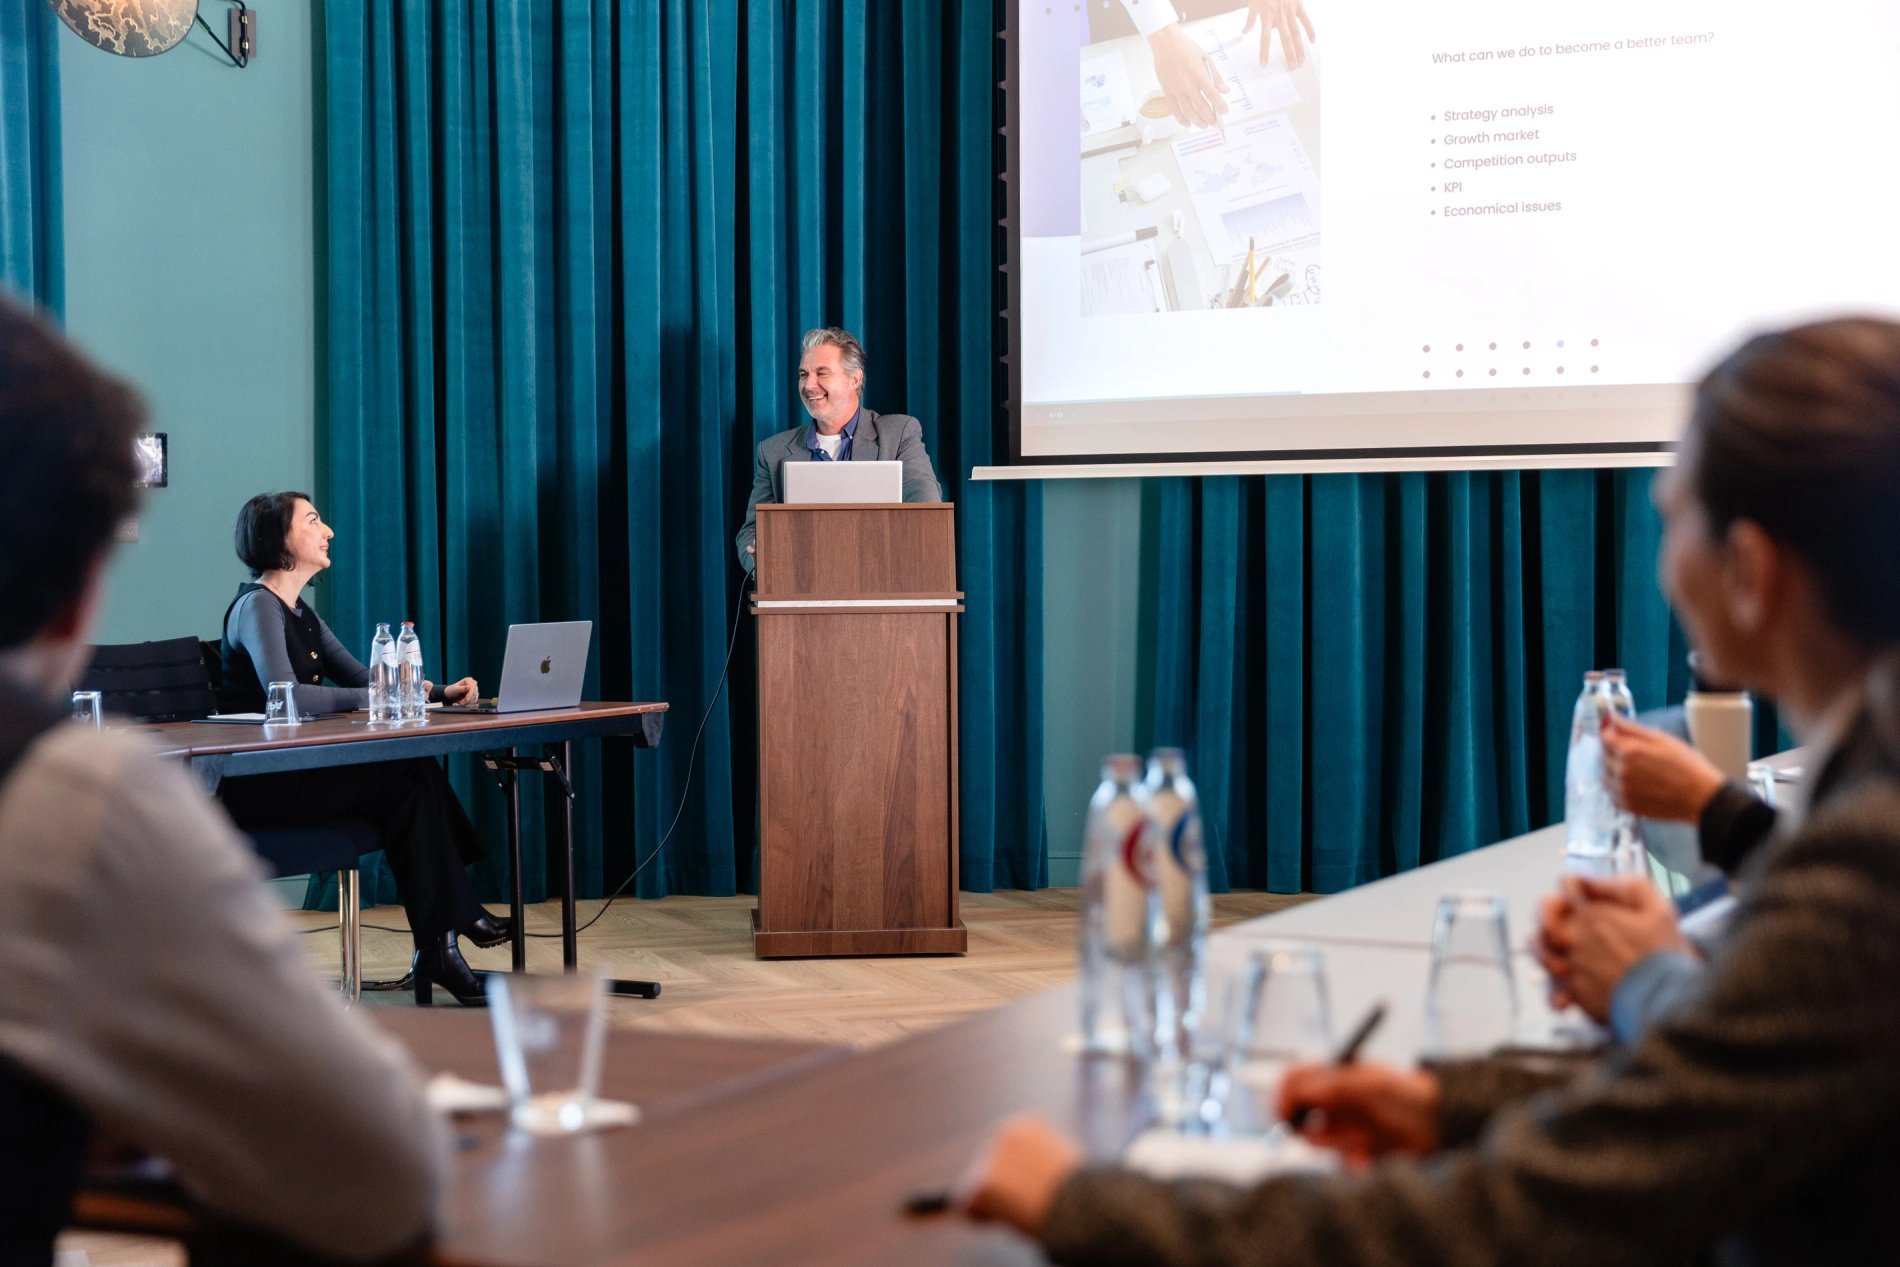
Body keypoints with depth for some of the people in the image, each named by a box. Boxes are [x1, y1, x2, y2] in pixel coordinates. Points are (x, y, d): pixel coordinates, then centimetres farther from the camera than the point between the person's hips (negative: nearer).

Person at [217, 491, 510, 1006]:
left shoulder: (298, 611, 18)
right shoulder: (258, 606, -11)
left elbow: (360, 678, 17)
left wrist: (439, 692, 2)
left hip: (296, 772, 9)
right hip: (256, 785, -9)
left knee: (418, 772, -11)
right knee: (404, 779, -20)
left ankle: (438, 948, -12)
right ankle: (439, 945, -15)